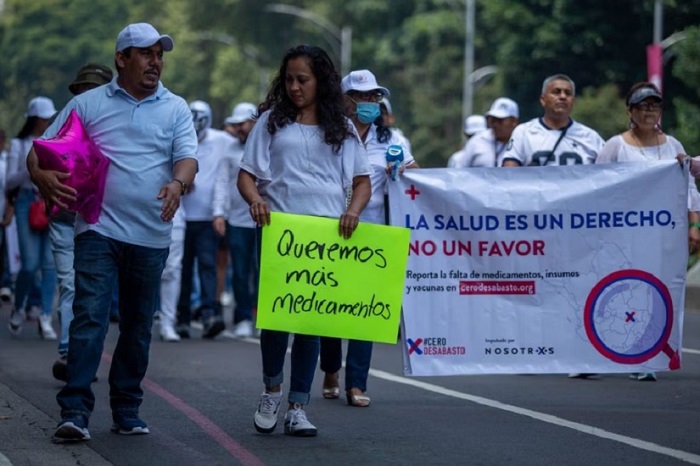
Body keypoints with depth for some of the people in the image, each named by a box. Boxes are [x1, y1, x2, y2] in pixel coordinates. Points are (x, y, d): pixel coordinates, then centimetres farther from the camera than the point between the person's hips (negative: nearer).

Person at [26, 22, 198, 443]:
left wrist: (178, 183, -26)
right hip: (99, 228, -2)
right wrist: (41, 174, -17)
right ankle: (75, 413, -14)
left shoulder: (176, 109, 9)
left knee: (138, 326, 9)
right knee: (89, 318, -12)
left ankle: (127, 411, 19)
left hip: (151, 235, 2)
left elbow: (188, 157, -3)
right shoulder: (87, 104, 6)